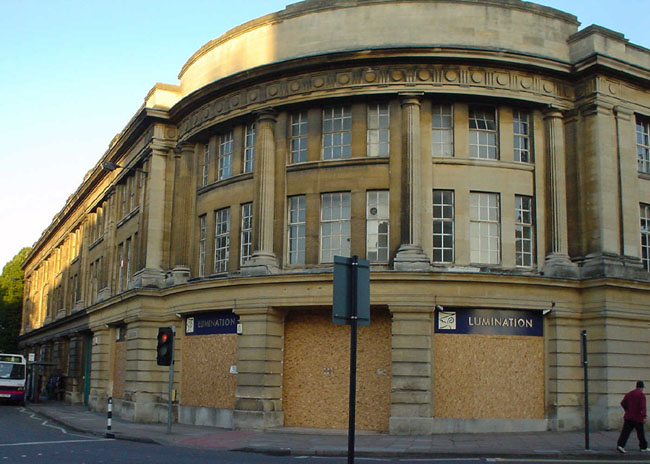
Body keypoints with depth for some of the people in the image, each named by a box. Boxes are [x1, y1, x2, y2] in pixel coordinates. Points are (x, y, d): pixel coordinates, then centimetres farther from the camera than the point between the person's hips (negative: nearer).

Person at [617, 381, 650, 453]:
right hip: (637, 417, -5)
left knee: (625, 431, 0)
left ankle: (620, 445, -13)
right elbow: (643, 406, -18)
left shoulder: (629, 394, 10)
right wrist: (644, 416, -17)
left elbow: (623, 403, 10)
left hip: (628, 417, 5)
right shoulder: (642, 394, -8)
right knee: (641, 433, 10)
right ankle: (643, 448, 21)